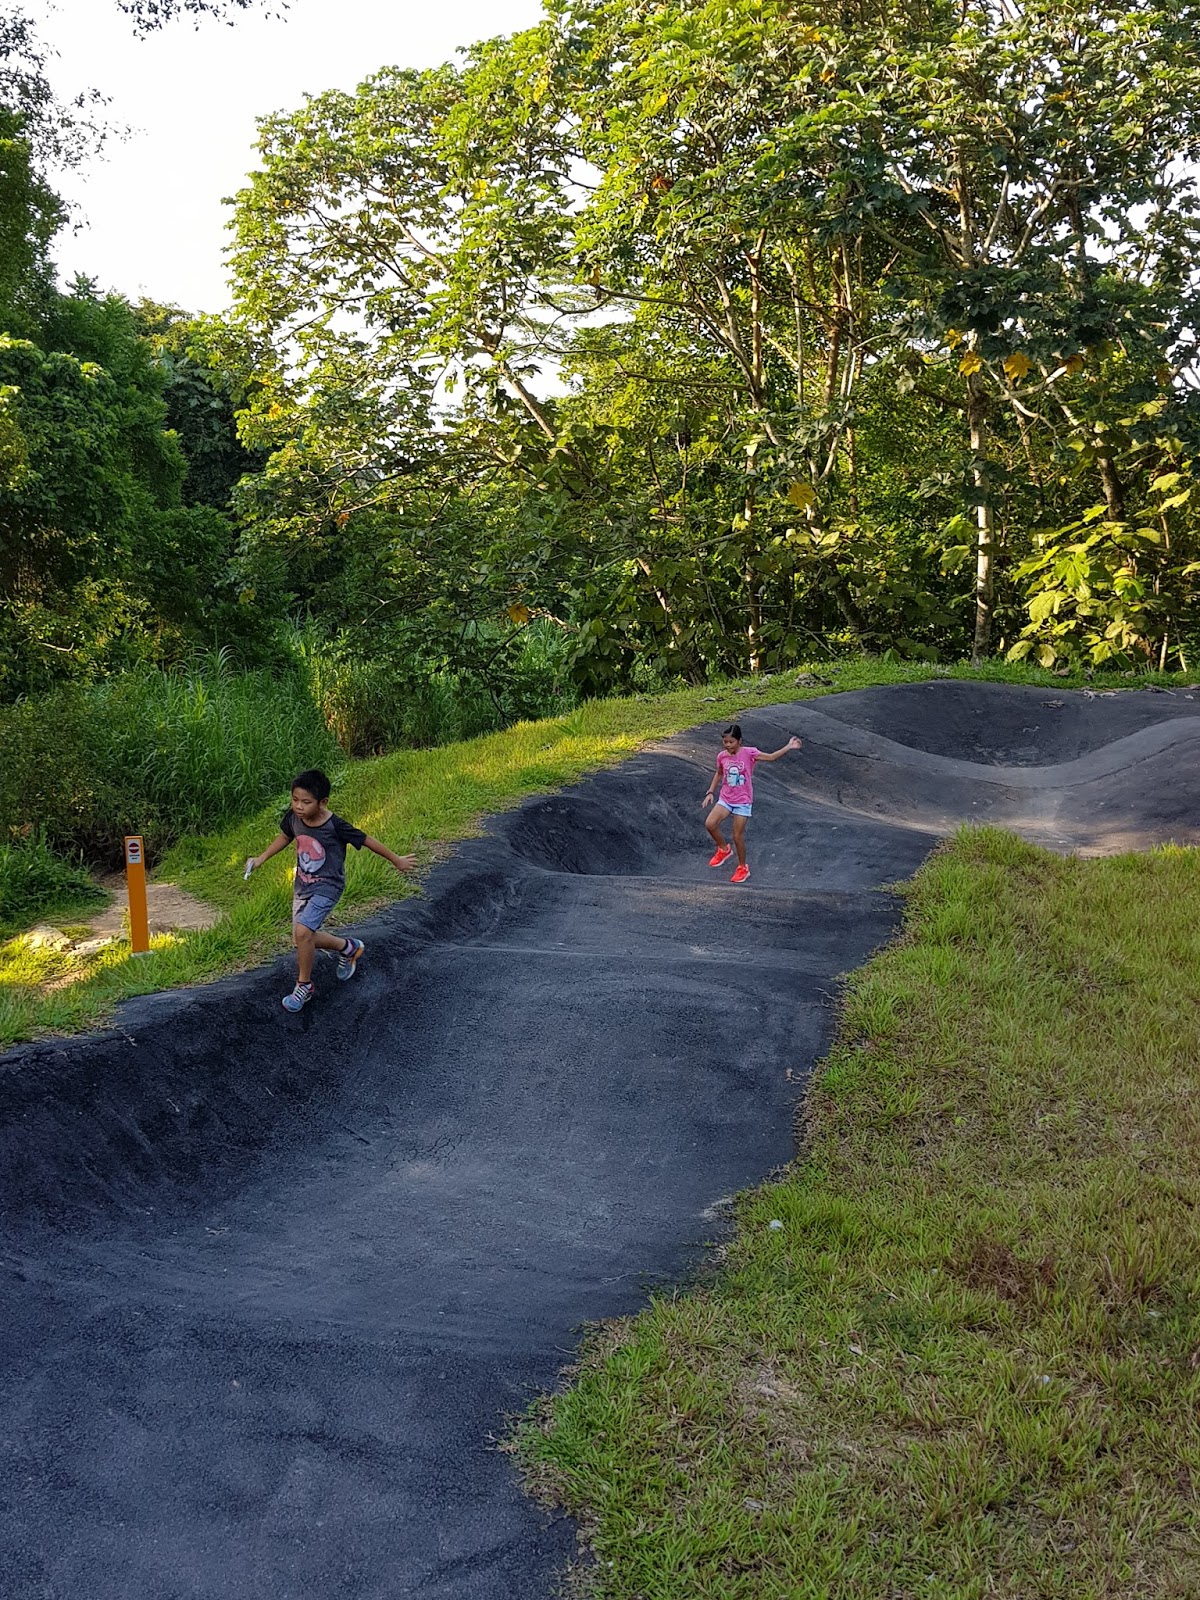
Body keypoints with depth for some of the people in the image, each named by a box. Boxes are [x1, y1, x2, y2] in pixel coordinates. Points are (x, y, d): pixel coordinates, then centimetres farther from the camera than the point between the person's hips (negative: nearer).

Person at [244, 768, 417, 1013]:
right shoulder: (293, 817, -12)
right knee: (305, 939, 12)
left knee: (303, 931, -23)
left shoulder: (336, 826, -26)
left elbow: (367, 841, -12)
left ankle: (304, 985, -2)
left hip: (327, 887, -6)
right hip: (302, 884, 6)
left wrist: (396, 860, -2)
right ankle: (349, 948, 38)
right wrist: (260, 859, 8)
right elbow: (284, 837, 12)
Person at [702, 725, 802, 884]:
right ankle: (724, 849, 12)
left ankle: (742, 868, 21)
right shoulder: (722, 756, -3)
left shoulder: (748, 753, -14)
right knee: (710, 823, -16)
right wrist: (710, 792, 11)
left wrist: (788, 747, -20)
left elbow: (771, 757, -11)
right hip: (725, 799, 3)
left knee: (738, 837, -1)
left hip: (743, 802, -3)